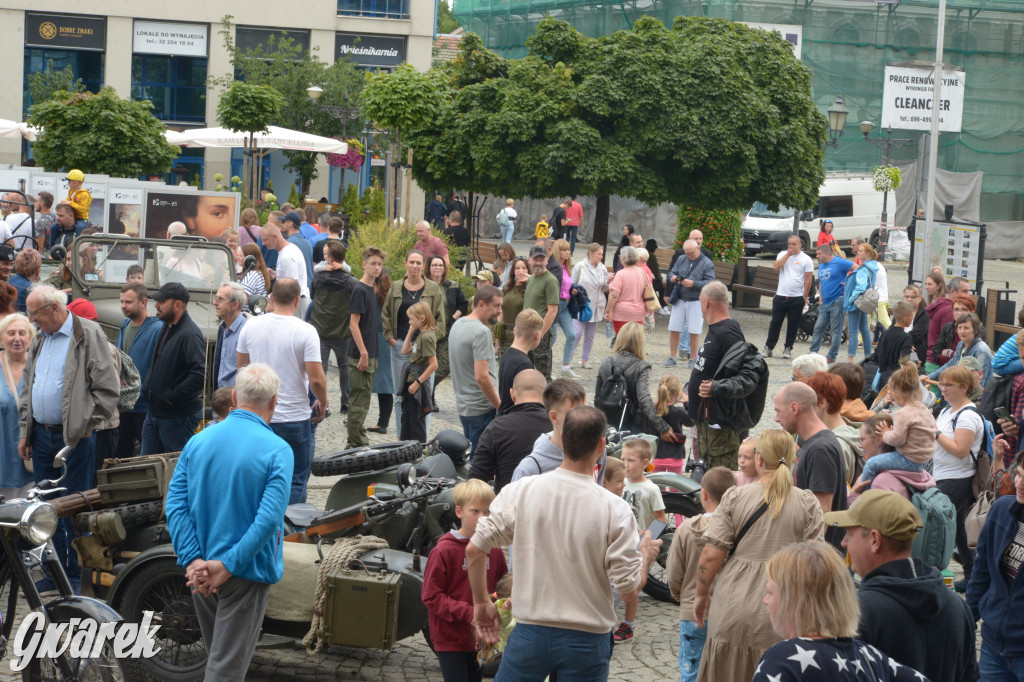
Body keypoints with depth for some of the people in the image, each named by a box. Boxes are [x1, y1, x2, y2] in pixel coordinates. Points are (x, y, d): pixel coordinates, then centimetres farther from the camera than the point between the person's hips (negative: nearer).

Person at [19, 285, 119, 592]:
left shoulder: (88, 335, -9)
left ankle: (74, 577, 5)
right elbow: (27, 389, 21)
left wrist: (87, 425, -10)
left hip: (74, 437, -7)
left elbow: (108, 388, -12)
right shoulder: (40, 340, 14)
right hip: (41, 435, 7)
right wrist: (24, 432, 15)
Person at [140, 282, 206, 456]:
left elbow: (200, 375, -30)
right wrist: (147, 387, 14)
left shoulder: (190, 334, -19)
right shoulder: (166, 328, 13)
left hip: (179, 416, -10)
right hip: (154, 412, 10)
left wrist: (171, 396, -22)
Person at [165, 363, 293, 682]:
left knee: (217, 655, 23)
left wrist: (193, 560, -11)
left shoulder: (199, 441, 1)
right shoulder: (276, 450, -14)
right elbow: (269, 519, -23)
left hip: (201, 574, 5)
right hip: (247, 573, -5)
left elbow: (175, 504, -5)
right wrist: (227, 566, -19)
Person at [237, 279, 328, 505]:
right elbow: (316, 379, -16)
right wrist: (322, 403, 3)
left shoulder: (250, 326, -1)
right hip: (294, 417, -4)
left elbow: (241, 368, 13)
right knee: (295, 482, 5)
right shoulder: (305, 331, -14)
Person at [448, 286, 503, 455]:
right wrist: (500, 406, -15)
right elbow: (482, 377, -25)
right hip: (481, 408, -9)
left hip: (463, 405, 9)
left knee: (467, 456, 18)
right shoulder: (481, 332, -20)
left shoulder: (457, 325, 10)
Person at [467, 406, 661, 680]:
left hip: (530, 634, 1)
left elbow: (474, 549, -4)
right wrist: (646, 556, 11)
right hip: (586, 641, -1)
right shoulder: (614, 509, -13)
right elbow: (628, 585, -10)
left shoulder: (520, 492, -7)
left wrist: (481, 601, 11)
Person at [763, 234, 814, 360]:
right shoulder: (783, 255, 8)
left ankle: (788, 349, 13)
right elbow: (776, 267, -10)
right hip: (781, 296, 2)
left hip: (797, 298, -2)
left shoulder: (806, 259, -1)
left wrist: (804, 297, -4)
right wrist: (788, 254, -10)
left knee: (793, 325, 4)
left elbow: (808, 279, -1)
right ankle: (768, 347, 11)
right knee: (775, 322, 4)